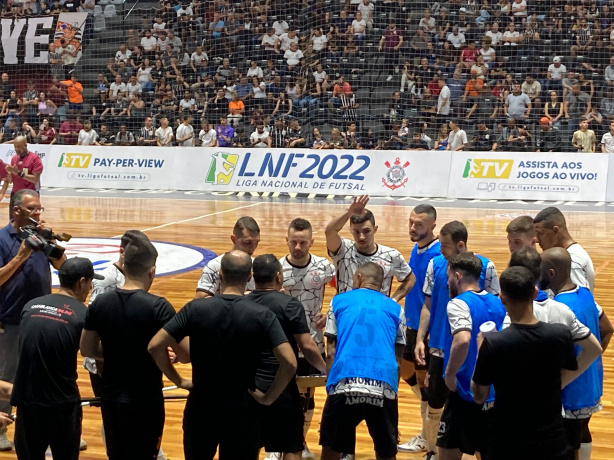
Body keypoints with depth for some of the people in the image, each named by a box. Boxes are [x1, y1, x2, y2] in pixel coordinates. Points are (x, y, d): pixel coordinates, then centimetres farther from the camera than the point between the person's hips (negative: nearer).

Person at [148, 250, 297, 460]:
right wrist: (269, 397, -6)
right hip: (242, 410, -1)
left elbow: (155, 346, -10)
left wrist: (178, 381, 1)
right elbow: (289, 363, -19)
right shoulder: (262, 315, -10)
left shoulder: (195, 309, -8)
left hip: (201, 407, 1)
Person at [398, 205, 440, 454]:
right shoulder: (417, 249, 5)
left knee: (425, 379, 3)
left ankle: (427, 438, 17)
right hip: (413, 324, 9)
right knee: (406, 372, 20)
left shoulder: (438, 254, -22)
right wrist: (408, 318, 13)